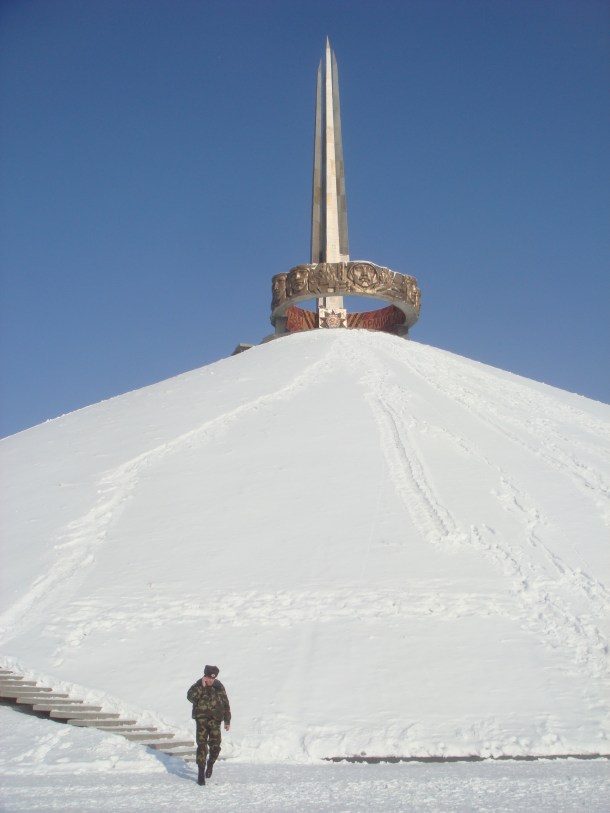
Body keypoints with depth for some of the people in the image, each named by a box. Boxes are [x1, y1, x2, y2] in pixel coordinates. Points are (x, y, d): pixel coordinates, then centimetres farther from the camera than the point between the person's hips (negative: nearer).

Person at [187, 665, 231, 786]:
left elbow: (225, 704, 9)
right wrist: (201, 687, -25)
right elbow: (190, 697, -23)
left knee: (215, 746, 1)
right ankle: (201, 773, -4)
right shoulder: (197, 685, -4)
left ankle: (210, 764, 31)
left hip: (215, 721, 2)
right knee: (202, 746, -11)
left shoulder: (219, 686, 3)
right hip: (201, 720, -2)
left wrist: (227, 721, 7)